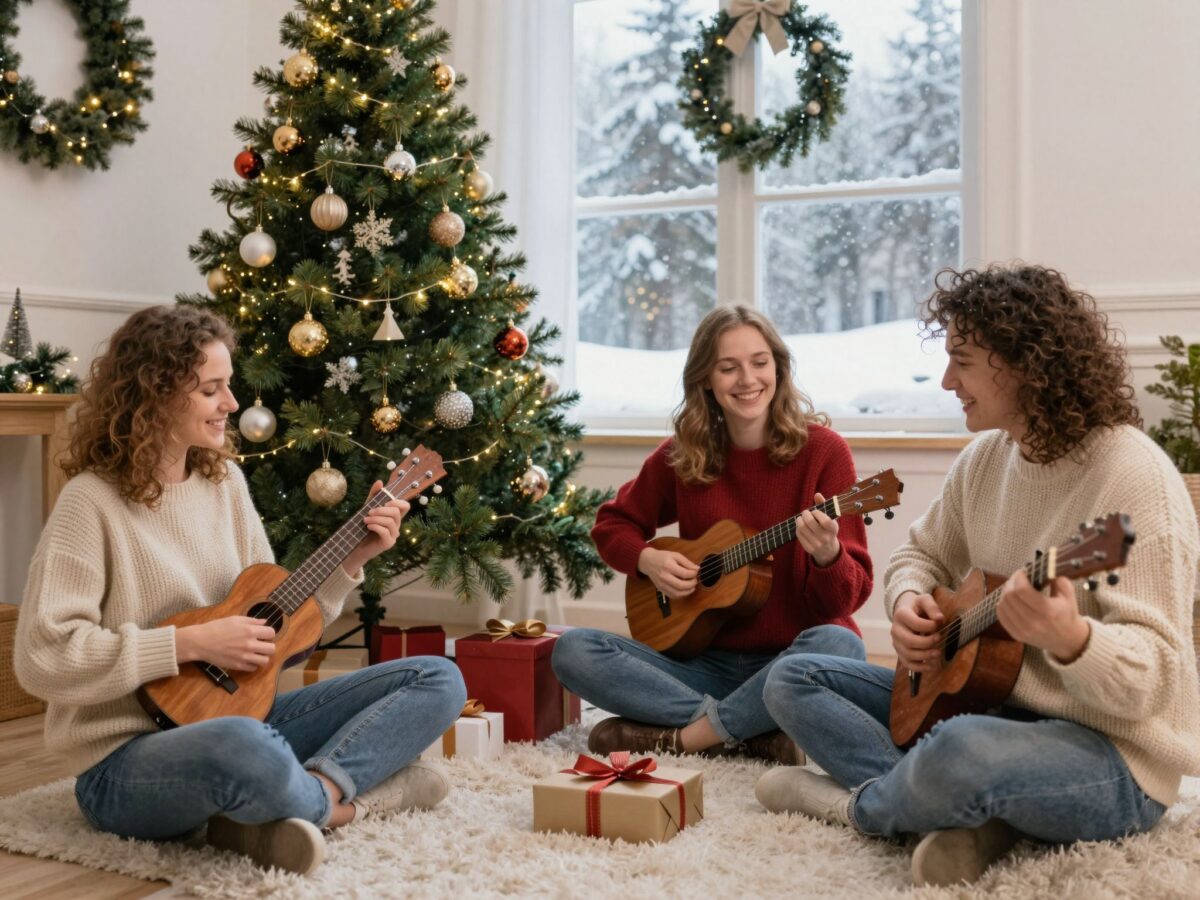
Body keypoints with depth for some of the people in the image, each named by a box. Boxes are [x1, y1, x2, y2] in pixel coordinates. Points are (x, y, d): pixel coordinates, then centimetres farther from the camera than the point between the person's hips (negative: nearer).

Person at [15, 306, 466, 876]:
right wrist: (191, 644, -21)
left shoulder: (224, 480, 8)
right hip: (128, 760, -7)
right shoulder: (93, 503, -13)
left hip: (235, 712, 8)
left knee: (438, 680, 0)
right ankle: (340, 797, -11)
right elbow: (42, 657, -20)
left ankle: (298, 800, -18)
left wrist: (351, 560, -1)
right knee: (241, 745, -43)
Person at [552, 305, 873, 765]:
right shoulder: (683, 455, 1)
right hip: (706, 659, 3)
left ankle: (681, 736, -20)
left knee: (837, 645, -36)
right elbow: (612, 524, 15)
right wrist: (647, 559, -6)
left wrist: (827, 555, -32)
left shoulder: (822, 450, -8)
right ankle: (751, 733, -20)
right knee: (573, 649, -16)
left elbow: (850, 597, -9)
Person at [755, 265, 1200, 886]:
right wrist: (909, 602, -8)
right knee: (793, 680, 5)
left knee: (963, 750, -41)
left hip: (1113, 755, -8)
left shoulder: (1132, 477, -21)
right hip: (986, 706, 8)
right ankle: (968, 811, -14)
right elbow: (921, 554, 16)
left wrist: (1070, 640, -46)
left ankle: (859, 805, -5)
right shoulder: (987, 457, 2)